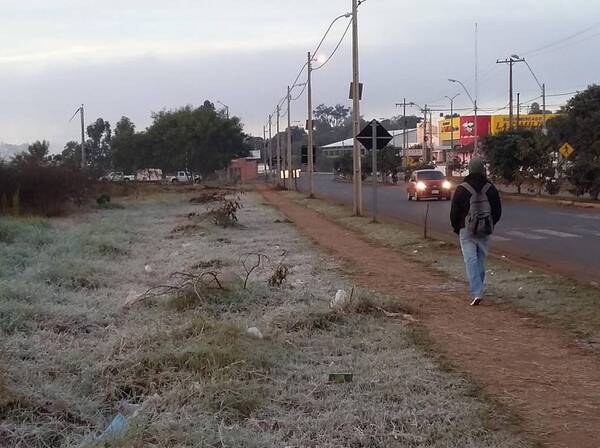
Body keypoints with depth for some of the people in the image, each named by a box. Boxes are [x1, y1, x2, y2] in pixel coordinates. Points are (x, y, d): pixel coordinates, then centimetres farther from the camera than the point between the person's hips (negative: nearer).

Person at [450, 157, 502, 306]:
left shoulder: (461, 189, -8)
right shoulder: (490, 188, 0)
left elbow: (454, 212, -3)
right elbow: (497, 211, 6)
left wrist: (457, 228, 13)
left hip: (467, 231, -3)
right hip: (485, 231, 3)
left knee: (470, 260, -7)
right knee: (481, 259, 16)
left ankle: (476, 293, -18)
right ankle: (479, 288, 26)